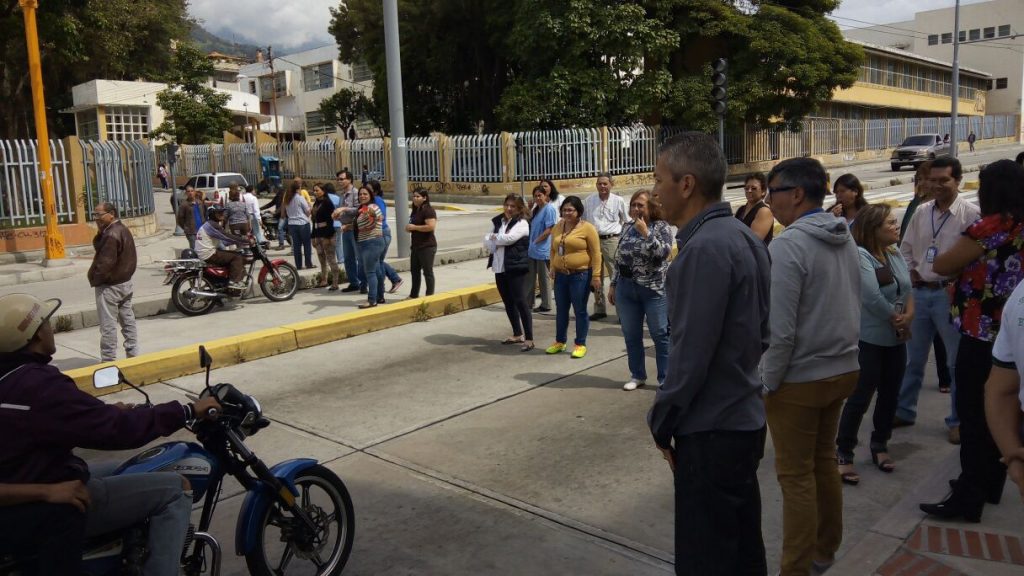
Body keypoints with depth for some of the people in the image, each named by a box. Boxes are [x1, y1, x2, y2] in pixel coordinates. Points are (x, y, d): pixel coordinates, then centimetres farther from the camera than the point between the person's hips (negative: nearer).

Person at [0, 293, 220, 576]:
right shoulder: (37, 385, -28)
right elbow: (119, 430, -29)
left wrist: (108, 412, 19)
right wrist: (188, 410, -20)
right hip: (39, 514, -10)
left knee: (120, 471, 29)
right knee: (174, 490, -10)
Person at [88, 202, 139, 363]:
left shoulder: (111, 235, -21)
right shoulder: (124, 230, 11)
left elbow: (105, 263, -23)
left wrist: (95, 280, -11)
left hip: (109, 286, -10)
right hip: (125, 282, 10)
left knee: (108, 326, -3)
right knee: (128, 320, 14)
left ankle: (109, 360, 1)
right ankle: (133, 354, 20)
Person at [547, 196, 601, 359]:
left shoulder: (587, 228, -8)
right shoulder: (558, 227, 9)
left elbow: (596, 253, -9)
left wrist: (596, 275, -13)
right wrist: (553, 268, 7)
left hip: (580, 275, -5)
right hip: (561, 275, 5)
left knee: (580, 310, 3)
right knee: (561, 310, 14)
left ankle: (580, 344, 15)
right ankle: (560, 341, 28)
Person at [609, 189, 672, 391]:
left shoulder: (661, 226, -4)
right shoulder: (627, 227, 10)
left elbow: (663, 252, -20)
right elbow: (618, 258, 13)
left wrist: (645, 233, -19)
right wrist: (613, 285, 12)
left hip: (654, 289, -5)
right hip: (626, 289, 5)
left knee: (660, 335, 2)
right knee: (631, 335, 10)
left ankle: (665, 379, 10)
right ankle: (637, 375, 23)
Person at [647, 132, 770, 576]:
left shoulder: (706, 248, -22)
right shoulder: (742, 236, 8)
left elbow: (691, 352, -23)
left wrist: (662, 420, -10)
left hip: (710, 428, -9)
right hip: (743, 416, 9)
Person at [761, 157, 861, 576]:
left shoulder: (787, 245, -21)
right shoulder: (846, 239, 5)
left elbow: (780, 330, -23)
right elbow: (852, 308, 13)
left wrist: (767, 382, -12)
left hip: (800, 379, -8)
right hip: (842, 368, 8)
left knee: (796, 475, 4)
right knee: (824, 461, 21)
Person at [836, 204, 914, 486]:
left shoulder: (896, 255, 8)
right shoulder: (860, 255, -17)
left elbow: (908, 290, 8)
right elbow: (872, 298, -25)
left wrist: (908, 317, -11)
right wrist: (897, 320, -11)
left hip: (896, 339, 8)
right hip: (868, 340, -8)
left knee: (890, 394, 15)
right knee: (860, 397, -4)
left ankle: (880, 446, 31)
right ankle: (843, 454, 7)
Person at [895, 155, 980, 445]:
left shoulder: (970, 213, -9)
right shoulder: (921, 212, 7)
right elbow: (906, 247, 16)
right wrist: (910, 272, 3)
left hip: (950, 293, -5)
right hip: (919, 292, 5)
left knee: (957, 361, 6)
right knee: (912, 358, 14)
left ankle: (958, 420, 19)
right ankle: (904, 411, 27)